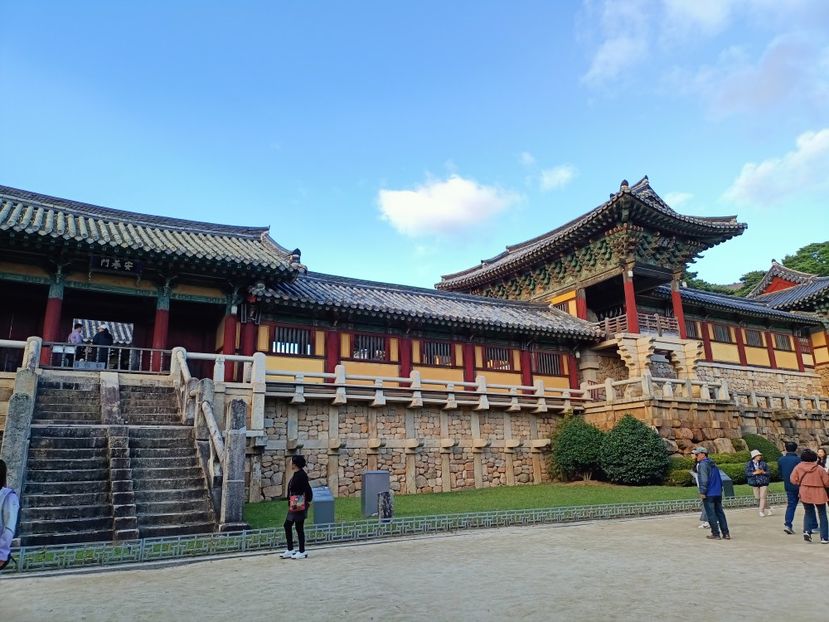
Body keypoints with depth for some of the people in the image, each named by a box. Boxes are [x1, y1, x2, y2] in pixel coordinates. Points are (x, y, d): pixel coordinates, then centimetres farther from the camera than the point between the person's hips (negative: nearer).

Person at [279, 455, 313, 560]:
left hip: (299, 506, -10)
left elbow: (308, 490, -20)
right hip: (293, 505, 10)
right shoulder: (296, 474, 11)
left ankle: (302, 552, 11)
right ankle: (290, 550, 23)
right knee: (287, 525, 14)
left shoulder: (301, 475, -18)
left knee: (299, 527, 0)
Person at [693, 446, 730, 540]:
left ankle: (716, 534, 1)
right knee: (720, 513, 11)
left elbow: (703, 480, -19)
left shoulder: (702, 464, -12)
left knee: (711, 514, -1)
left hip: (709, 494, -8)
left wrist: (702, 492, -17)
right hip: (718, 493, 8)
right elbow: (720, 479, 21)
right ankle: (726, 533, 11)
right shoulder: (713, 464, 16)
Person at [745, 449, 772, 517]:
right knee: (758, 497, 6)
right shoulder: (748, 464, 1)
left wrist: (763, 472, -15)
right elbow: (747, 473, -5)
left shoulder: (763, 463, 2)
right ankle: (768, 508, 25)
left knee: (763, 497, -7)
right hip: (754, 483, 1)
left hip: (763, 482, -1)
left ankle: (761, 511, 2)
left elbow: (768, 473, 4)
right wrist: (754, 473, -17)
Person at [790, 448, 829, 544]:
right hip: (819, 494, -2)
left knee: (808, 512, 19)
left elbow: (793, 480, -3)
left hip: (805, 494, 2)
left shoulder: (798, 467, -6)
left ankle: (807, 531, -1)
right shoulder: (819, 469, -11)